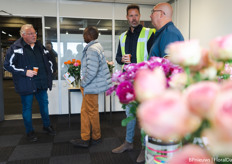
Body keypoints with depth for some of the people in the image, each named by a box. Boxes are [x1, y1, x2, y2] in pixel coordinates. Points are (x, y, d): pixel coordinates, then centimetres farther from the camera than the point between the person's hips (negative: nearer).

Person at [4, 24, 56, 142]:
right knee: (27, 108, 7)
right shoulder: (16, 48, -10)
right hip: (26, 84, -5)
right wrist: (25, 72, -19)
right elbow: (7, 65, -11)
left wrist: (49, 73, 11)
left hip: (41, 83, 5)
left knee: (44, 104, 15)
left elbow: (48, 60, 21)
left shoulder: (39, 46, 8)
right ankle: (29, 132, 25)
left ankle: (47, 126, 35)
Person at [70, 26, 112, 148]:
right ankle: (85, 138, 25)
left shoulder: (92, 50, -20)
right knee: (85, 111, 15)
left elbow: (91, 72, -28)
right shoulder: (96, 46, 13)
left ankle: (96, 137, 23)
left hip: (91, 87, -10)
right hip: (92, 85, 10)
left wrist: (83, 84, -14)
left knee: (92, 112, 5)